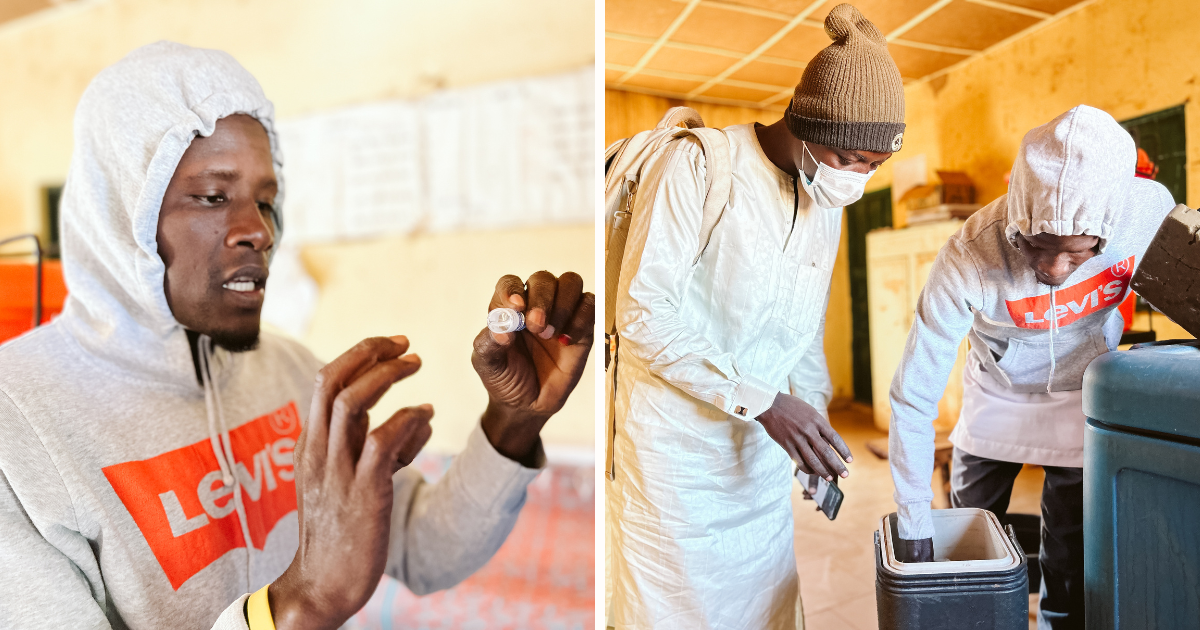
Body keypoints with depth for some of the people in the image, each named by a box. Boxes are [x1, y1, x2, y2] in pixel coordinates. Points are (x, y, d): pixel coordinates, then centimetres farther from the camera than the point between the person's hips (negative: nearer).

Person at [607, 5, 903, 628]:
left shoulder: (829, 201, 8)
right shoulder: (698, 166, -15)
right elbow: (643, 312, -21)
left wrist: (814, 417, 4)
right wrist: (762, 400, -22)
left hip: (763, 447, 6)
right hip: (674, 440, -6)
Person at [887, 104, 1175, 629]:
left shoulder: (1151, 211, -26)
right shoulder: (969, 259, -33)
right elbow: (912, 398, -29)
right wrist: (913, 529, -26)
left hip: (1085, 402, 1)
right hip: (995, 399, -1)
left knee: (1070, 578, 4)